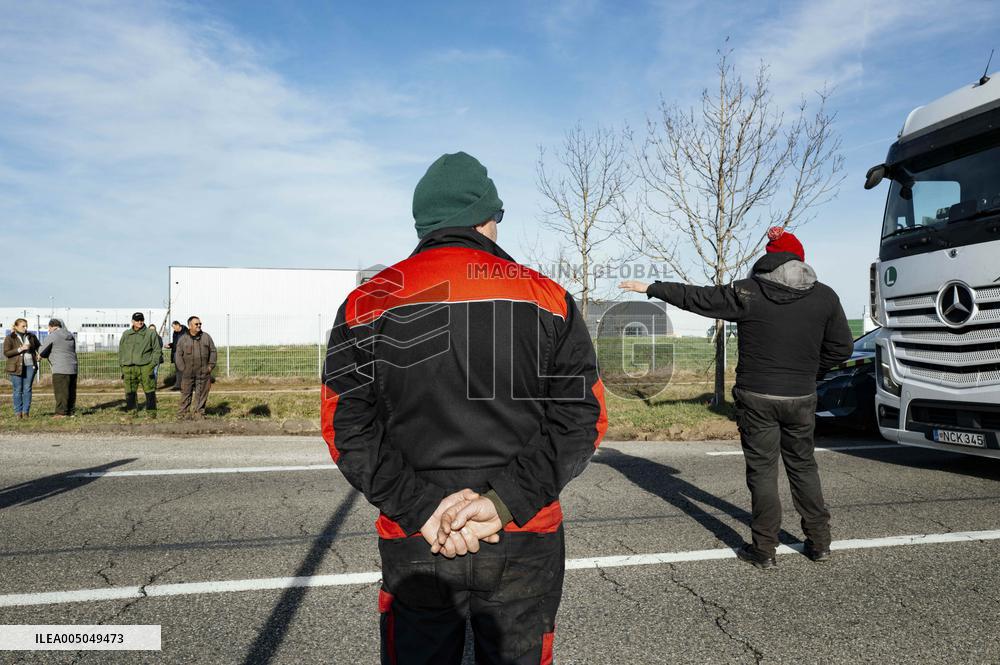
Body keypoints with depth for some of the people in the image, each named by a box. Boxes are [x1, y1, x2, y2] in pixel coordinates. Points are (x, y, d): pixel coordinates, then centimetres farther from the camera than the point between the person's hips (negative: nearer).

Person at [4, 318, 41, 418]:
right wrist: (20, 349, -18)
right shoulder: (9, 338, 0)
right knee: (18, 390, 0)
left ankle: (26, 412, 4)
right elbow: (6, 353, -7)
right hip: (16, 367, -2)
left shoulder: (31, 336, 8)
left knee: (27, 389, 0)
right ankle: (18, 412, 7)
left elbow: (38, 346, 23)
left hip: (30, 366, 2)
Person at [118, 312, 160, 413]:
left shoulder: (151, 334, 4)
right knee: (130, 392, 5)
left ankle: (152, 412, 5)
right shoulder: (126, 334, 14)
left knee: (149, 390, -3)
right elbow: (121, 351, 19)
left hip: (145, 368, -3)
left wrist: (152, 364, -4)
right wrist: (121, 364, 9)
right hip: (128, 368, 3)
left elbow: (157, 350, 5)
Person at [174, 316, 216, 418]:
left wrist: (210, 366, 2)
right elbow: (178, 356, 3)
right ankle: (182, 413, 12)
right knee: (186, 393, 4)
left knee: (202, 394, 4)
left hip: (203, 373, 1)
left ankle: (199, 413, 13)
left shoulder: (206, 337, 8)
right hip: (187, 374, -1)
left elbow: (213, 352, 10)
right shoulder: (183, 339, 4)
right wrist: (182, 369, -6)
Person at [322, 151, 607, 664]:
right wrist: (505, 500, -12)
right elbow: (583, 417, -7)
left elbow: (347, 429, -7)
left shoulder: (366, 304, -1)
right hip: (526, 544, 0)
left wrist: (421, 509, -10)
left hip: (414, 545, 0)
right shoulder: (547, 298, -2)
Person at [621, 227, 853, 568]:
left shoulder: (747, 293, -9)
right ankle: (819, 542, 27)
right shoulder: (824, 296, 0)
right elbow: (841, 347, 6)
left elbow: (695, 296, -1)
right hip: (801, 399, 3)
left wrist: (651, 288, 11)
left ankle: (764, 549, 12)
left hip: (756, 398, -3)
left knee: (762, 469, 5)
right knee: (803, 465, 18)